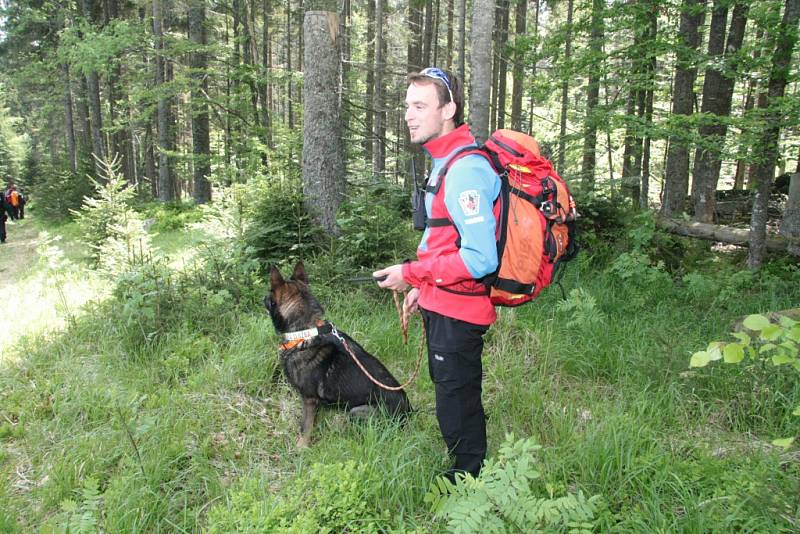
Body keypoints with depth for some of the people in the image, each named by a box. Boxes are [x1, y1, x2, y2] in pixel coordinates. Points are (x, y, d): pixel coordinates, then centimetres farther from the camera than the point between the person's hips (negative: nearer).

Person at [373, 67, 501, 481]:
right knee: (452, 392, 23)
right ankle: (466, 471, 42)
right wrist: (424, 288, 18)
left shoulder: (466, 170, -23)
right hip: (441, 303, 11)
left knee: (456, 405, 5)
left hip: (456, 311, -11)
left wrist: (412, 274, -19)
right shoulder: (445, 162, 11)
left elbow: (479, 259, -27)